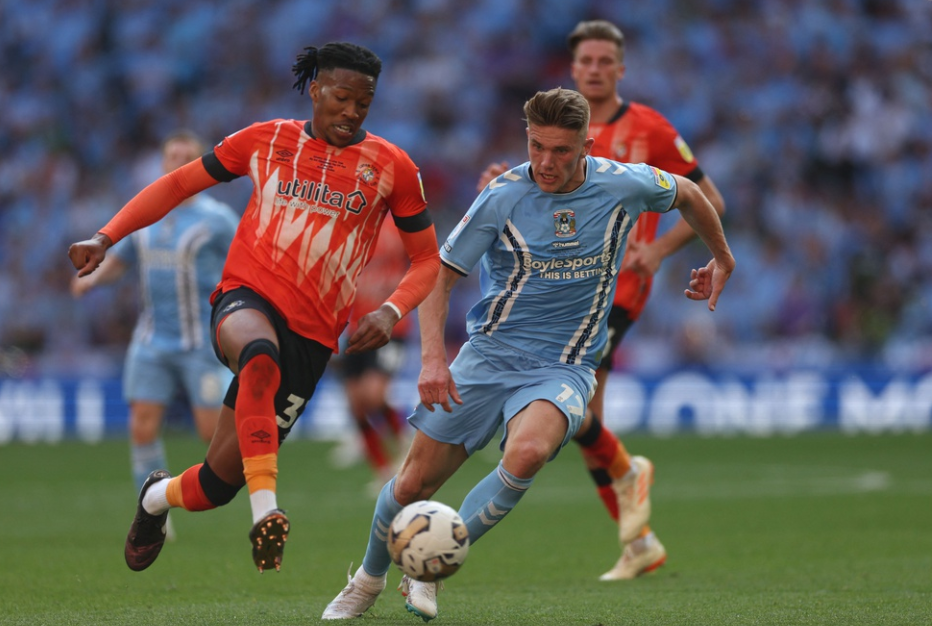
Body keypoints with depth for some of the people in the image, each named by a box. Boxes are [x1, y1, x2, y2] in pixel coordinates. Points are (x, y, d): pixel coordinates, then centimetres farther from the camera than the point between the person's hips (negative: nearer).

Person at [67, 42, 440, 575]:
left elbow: (427, 259, 10)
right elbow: (179, 184, 16)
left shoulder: (391, 166, 4)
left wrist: (391, 312, -9)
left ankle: (158, 497, 34)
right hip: (246, 299, -1)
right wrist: (105, 239, 6)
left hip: (312, 335, 1)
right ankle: (266, 512, -43)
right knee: (260, 355, -41)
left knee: (220, 480, -2)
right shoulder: (267, 141, 7)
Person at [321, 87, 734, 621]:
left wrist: (722, 258, 27)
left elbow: (687, 193, 15)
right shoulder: (504, 196, -11)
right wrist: (433, 357, -19)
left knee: (527, 453, -34)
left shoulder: (624, 185, -8)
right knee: (412, 486, 0)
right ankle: (369, 579, 31)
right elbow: (440, 275, -6)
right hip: (489, 355, 1)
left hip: (564, 369, -1)